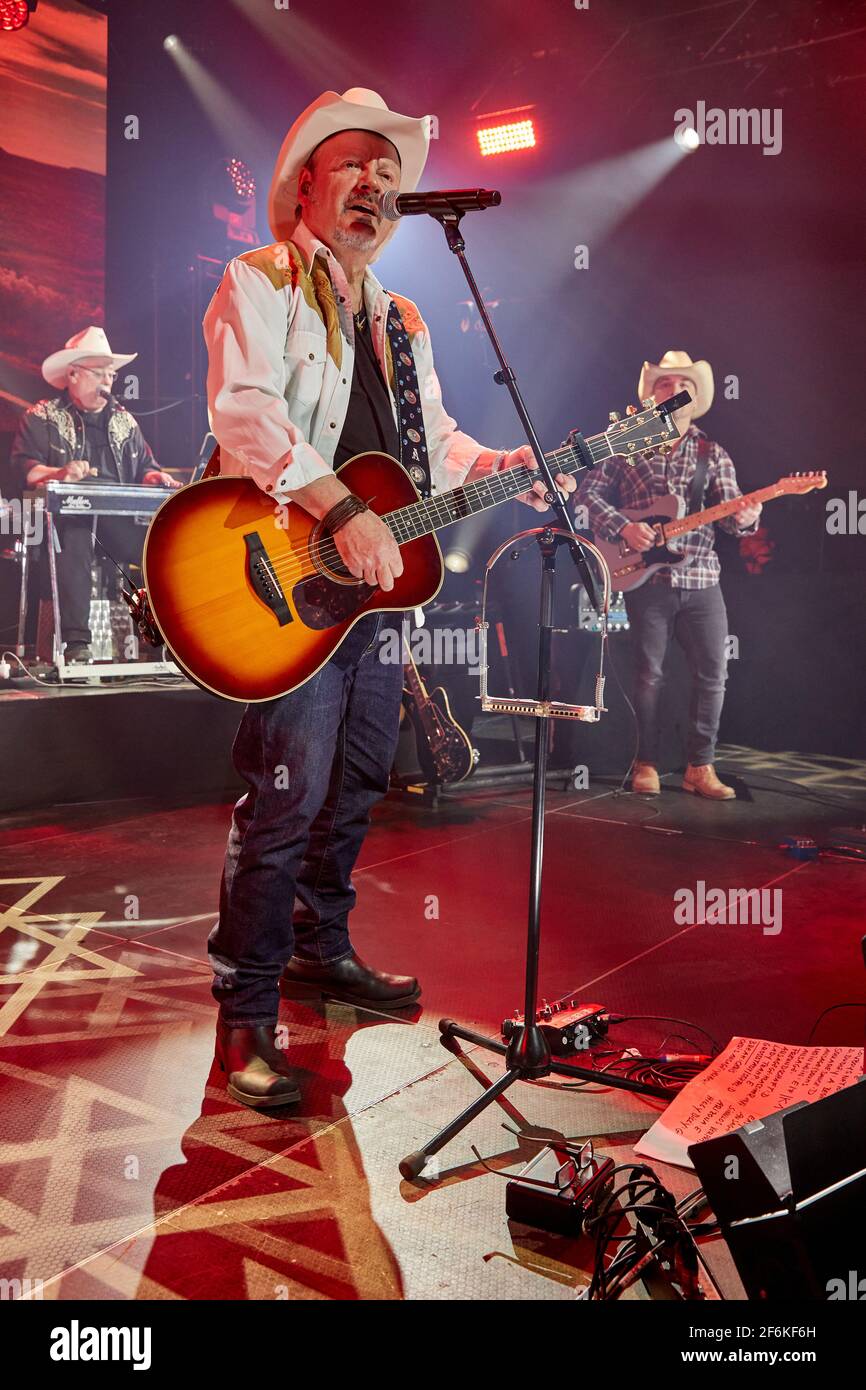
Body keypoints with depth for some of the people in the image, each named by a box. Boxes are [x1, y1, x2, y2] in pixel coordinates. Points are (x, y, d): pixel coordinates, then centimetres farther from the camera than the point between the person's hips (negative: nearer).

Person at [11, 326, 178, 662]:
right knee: (74, 534, -41)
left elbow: (145, 465, 22)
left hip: (121, 514, 4)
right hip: (68, 509, -3)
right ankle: (76, 641, -41)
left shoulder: (123, 419, 27)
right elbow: (24, 467, -1)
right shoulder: (42, 417, 13)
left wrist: (155, 477, -4)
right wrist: (59, 474, -21)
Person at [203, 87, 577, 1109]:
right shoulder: (260, 284, -2)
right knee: (286, 803, -10)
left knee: (355, 788, 15)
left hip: (380, 581, 8)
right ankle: (247, 1014, 1)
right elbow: (243, 409, -19)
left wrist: (501, 469, 3)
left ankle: (320, 950, 32)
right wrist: (341, 510, -30)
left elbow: (432, 440, 23)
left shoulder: (400, 322, 22)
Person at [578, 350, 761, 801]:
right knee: (649, 673, 2)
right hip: (645, 577, -2)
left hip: (701, 580, 2)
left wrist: (745, 517, -20)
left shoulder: (712, 454, 12)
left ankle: (700, 767, 10)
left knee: (712, 673, 0)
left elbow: (728, 510, 4)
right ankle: (646, 765, 13)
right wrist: (621, 528, -12)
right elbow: (589, 492, 3)